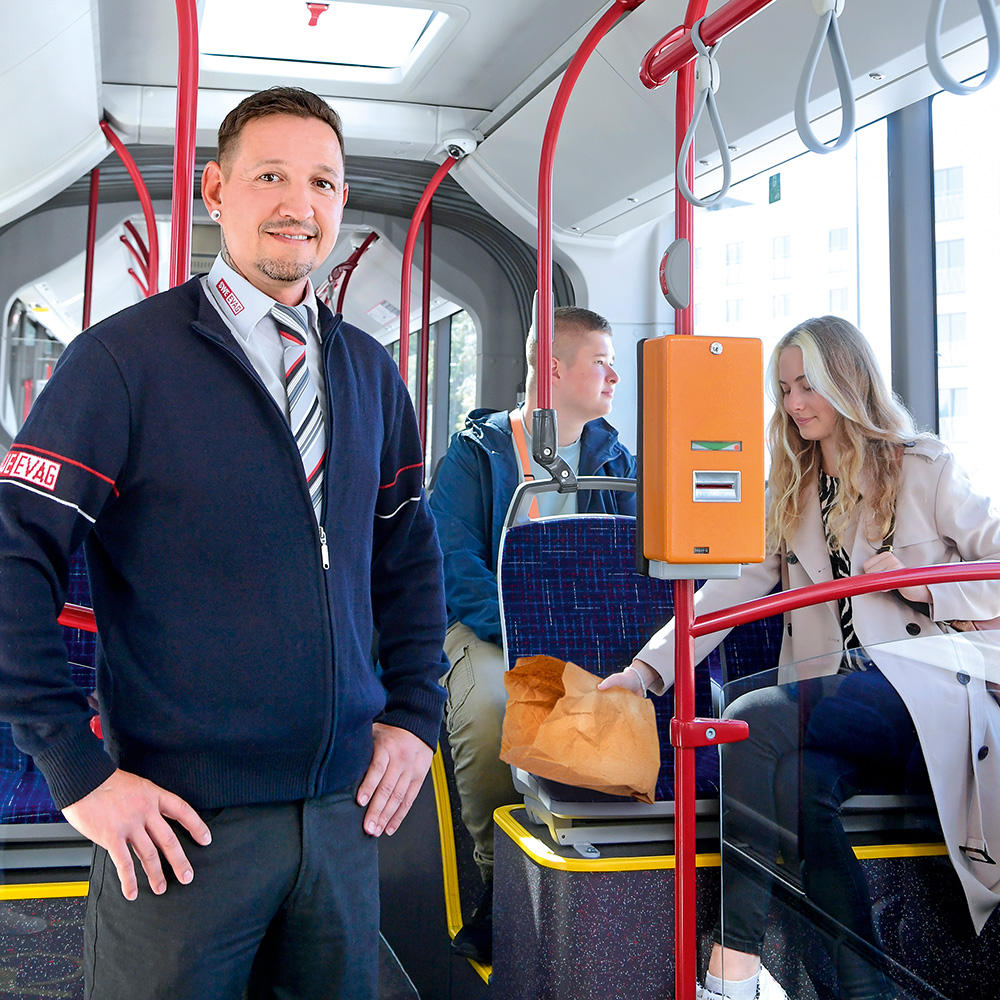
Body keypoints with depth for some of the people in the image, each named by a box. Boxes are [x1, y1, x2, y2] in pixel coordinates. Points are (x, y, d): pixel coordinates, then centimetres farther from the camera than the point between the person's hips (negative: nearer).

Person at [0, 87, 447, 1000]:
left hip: (344, 810, 5)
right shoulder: (125, 357, -8)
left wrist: (415, 713, 8)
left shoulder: (368, 370, 8)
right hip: (185, 822, -4)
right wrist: (80, 771, -14)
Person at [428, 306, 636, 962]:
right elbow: (454, 558, -8)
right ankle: (500, 878, -8)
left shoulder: (614, 458, 15)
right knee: (487, 709, -34)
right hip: (491, 630, -3)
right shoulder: (478, 450, 3)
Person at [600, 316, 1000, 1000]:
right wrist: (648, 668, -5)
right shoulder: (790, 494, 22)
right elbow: (732, 587, 9)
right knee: (797, 778, -32)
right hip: (834, 700, 4)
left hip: (920, 689, -4)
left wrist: (927, 586, -10)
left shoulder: (926, 469, 9)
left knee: (756, 718, -30)